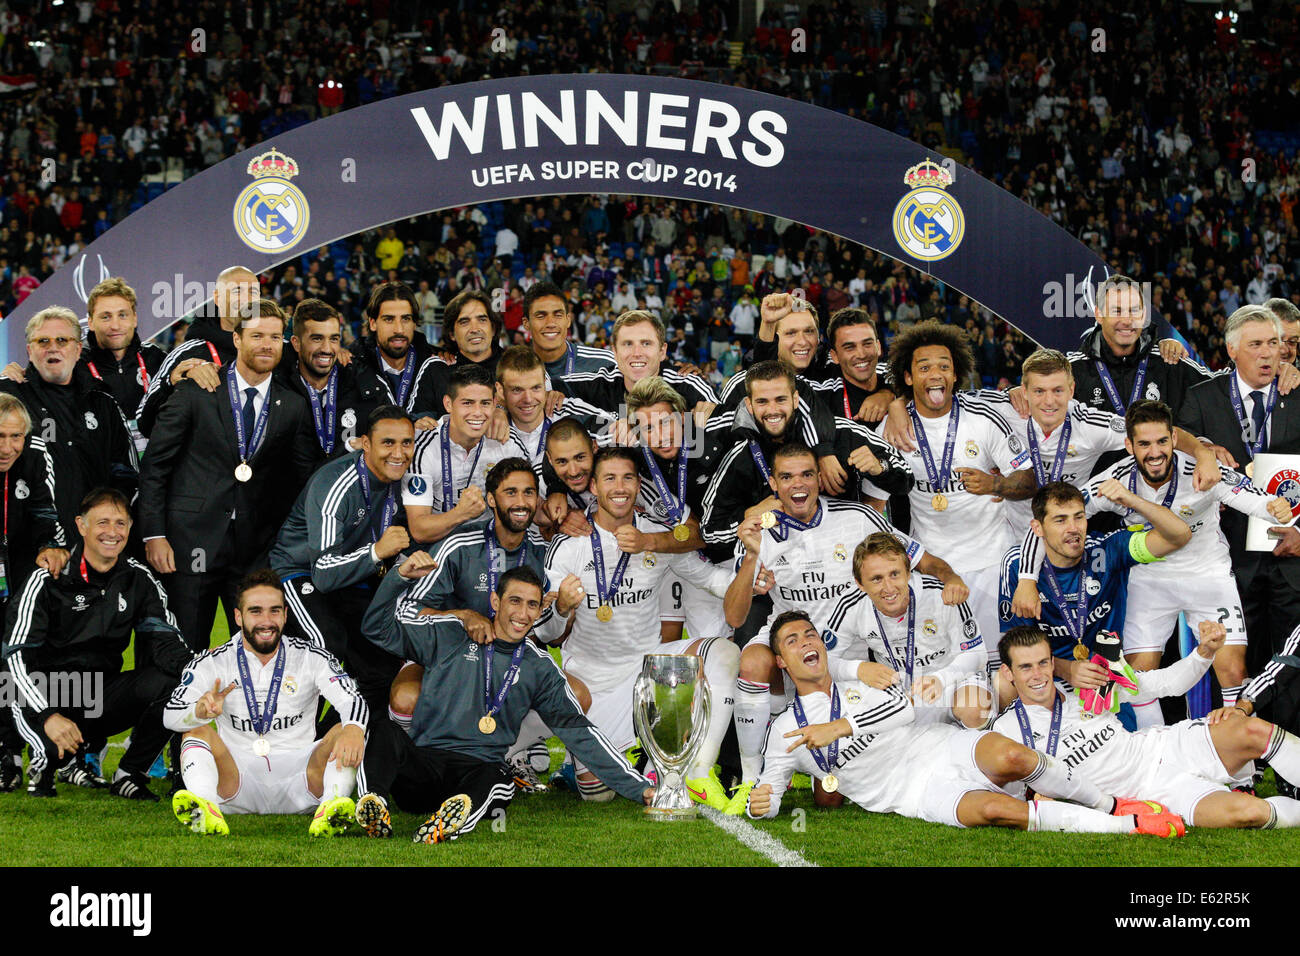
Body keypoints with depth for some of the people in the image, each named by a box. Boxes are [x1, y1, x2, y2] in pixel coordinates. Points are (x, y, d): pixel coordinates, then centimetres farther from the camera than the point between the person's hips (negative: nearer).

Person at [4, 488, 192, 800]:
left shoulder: (139, 579, 3)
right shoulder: (48, 580, -10)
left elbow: (164, 640, 0)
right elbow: (17, 655, -16)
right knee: (58, 748, -36)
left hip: (105, 698, 4)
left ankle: (129, 774, -6)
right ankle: (45, 763, 5)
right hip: (46, 695, -4)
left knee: (172, 683, -24)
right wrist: (49, 715, -31)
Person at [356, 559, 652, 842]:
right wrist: (400, 577, -9)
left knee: (491, 779, -36)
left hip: (481, 770, 0)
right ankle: (374, 800, -58)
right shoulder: (450, 636, 10)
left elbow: (577, 730, 13)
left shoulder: (539, 667, 14)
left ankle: (459, 814, -68)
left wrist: (638, 787, 7)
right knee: (384, 730, -31)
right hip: (423, 760, 0)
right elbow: (379, 628, 9)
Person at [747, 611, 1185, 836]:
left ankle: (1110, 805, -12)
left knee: (1012, 757, -34)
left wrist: (842, 727, -12)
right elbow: (770, 788, 12)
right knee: (995, 809, -33)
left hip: (946, 747, 2)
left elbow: (905, 708, -2)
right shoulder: (784, 730, 12)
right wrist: (760, 804, -13)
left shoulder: (860, 687, 16)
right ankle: (1128, 825, -30)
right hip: (918, 794, -2)